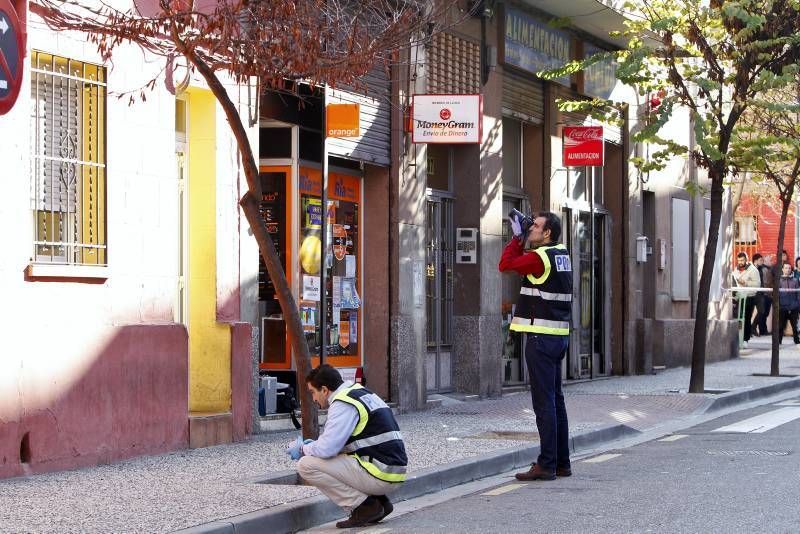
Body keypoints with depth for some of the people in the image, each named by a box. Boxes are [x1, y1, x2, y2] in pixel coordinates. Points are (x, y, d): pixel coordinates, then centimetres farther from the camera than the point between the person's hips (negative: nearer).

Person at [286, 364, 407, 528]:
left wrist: (303, 449, 2)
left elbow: (326, 449, -18)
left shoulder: (342, 404, -12)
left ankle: (364, 506, -6)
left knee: (307, 465, -11)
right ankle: (379, 502, 14)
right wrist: (314, 445, 20)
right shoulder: (361, 393, 18)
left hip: (380, 475, -10)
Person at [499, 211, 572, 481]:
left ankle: (546, 465, -8)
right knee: (556, 400, 13)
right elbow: (521, 263, 20)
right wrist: (521, 239, 12)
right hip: (559, 336, 9)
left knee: (544, 401, -8)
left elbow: (506, 264, -8)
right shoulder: (561, 255, 13)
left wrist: (517, 237, 0)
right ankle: (561, 462, 18)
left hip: (541, 337, -9)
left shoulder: (540, 257, -14)